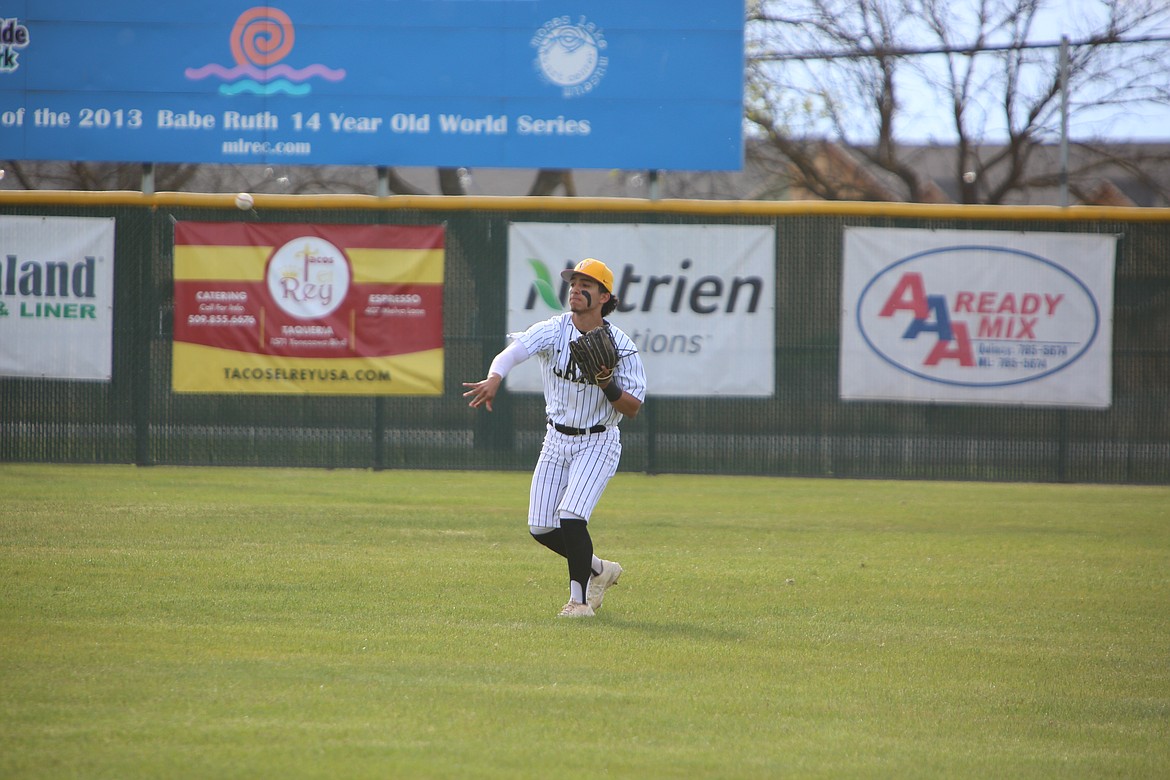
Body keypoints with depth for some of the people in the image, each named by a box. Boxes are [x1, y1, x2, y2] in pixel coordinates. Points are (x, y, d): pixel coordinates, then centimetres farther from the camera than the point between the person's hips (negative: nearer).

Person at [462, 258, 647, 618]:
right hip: (557, 440, 4)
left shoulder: (621, 346, -12)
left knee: (571, 517, -21)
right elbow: (512, 352, -29)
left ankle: (580, 598, -5)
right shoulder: (553, 331, -9)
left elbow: (633, 409, -11)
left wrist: (607, 383, -29)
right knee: (541, 528, 3)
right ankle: (598, 570, 27)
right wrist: (494, 378, -50)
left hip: (598, 443, -4)